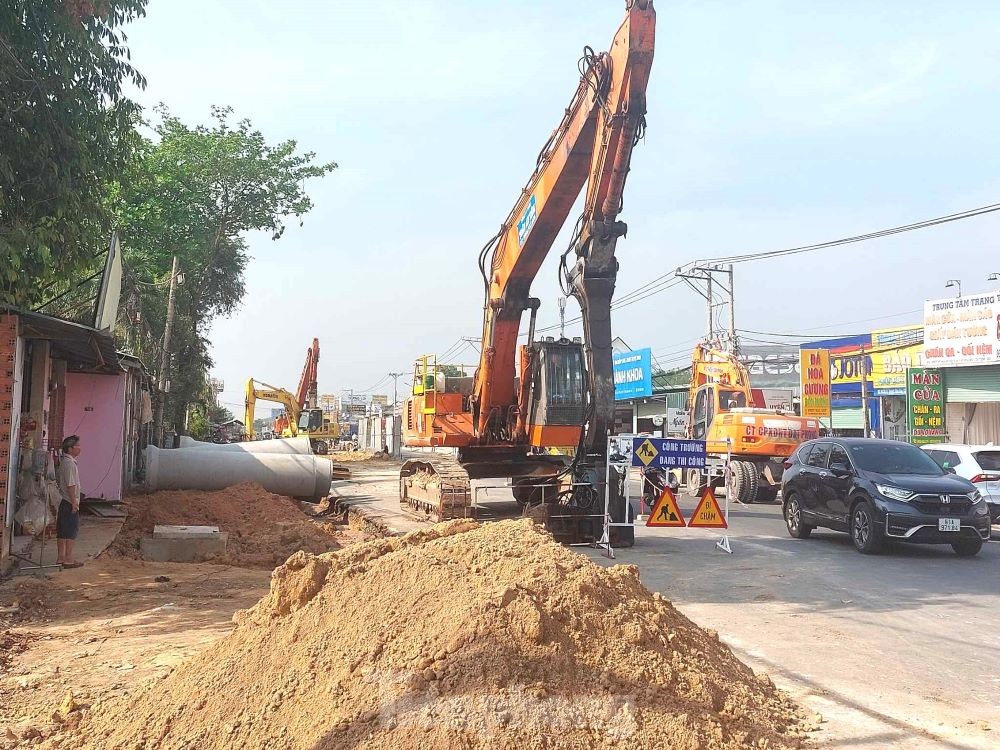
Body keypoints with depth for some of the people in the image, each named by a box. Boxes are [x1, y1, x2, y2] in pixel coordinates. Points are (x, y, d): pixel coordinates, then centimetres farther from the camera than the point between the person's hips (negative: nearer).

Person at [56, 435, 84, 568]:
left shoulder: (64, 461, 14)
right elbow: (71, 485, -20)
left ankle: (61, 557, 17)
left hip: (63, 501, 10)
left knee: (62, 530, 12)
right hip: (70, 502, -10)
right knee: (72, 530, -5)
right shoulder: (70, 463, -17)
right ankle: (68, 559, -2)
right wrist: (74, 502, -18)